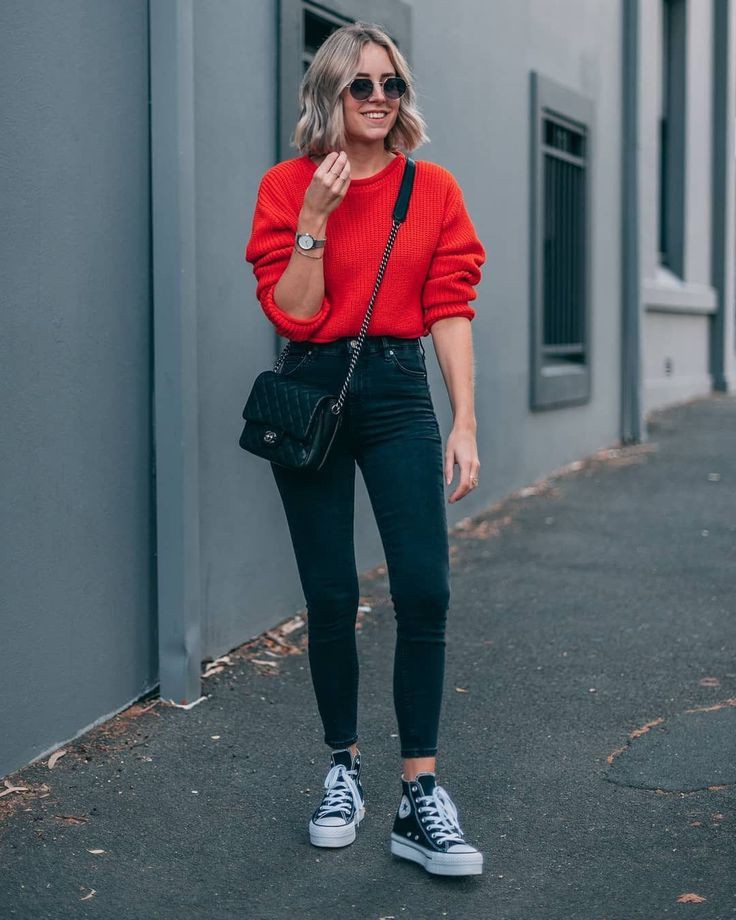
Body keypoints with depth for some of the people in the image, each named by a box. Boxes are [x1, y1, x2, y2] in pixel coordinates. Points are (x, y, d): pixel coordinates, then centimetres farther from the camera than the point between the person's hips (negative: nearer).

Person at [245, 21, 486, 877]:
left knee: (424, 588, -11)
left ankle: (420, 797, -4)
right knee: (331, 597, 6)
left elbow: (449, 310, 2)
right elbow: (293, 316, -5)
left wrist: (465, 424, -4)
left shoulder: (434, 189, 5)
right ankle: (342, 771, 24)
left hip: (399, 394, 1)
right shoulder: (288, 186, 1)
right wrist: (314, 220, -15)